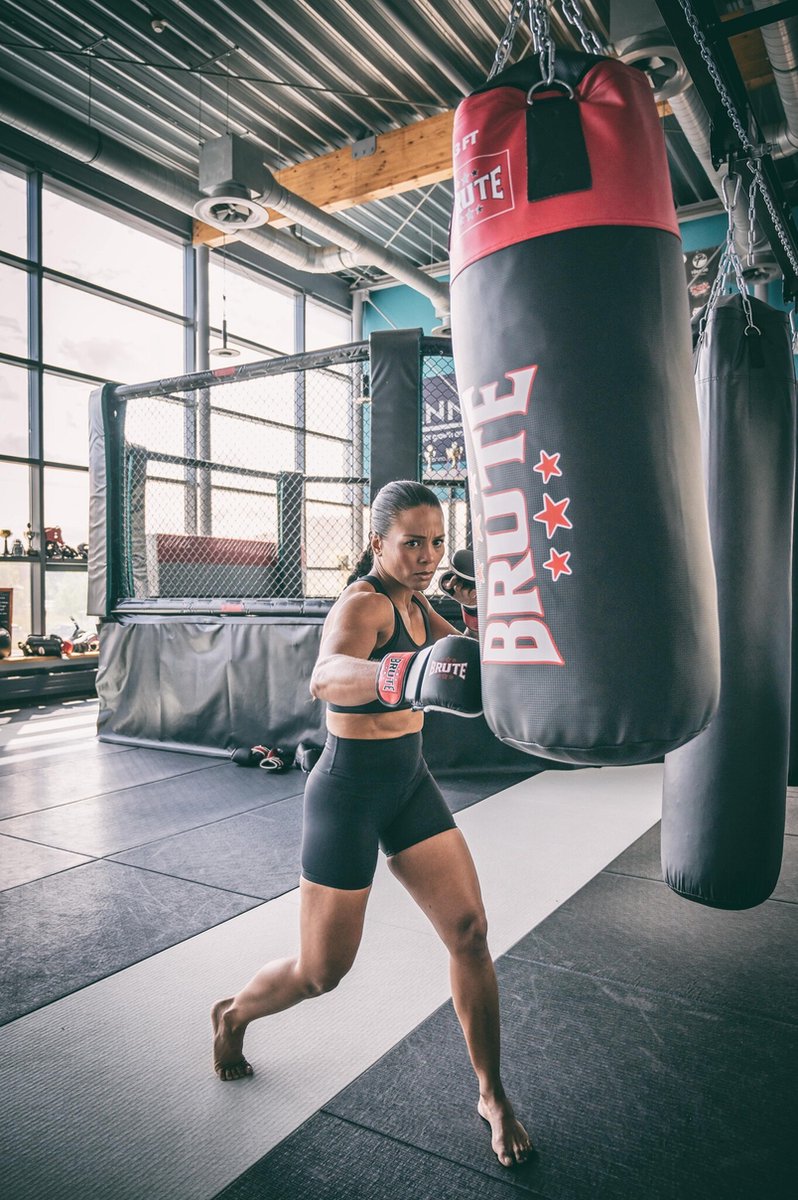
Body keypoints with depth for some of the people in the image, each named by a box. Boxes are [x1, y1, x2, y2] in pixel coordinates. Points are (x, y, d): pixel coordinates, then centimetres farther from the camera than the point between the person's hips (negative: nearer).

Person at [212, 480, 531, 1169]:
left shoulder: (415, 604, 5)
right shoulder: (362, 605, -22)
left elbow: (467, 654, 18)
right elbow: (326, 677, -44)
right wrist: (395, 674, -64)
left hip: (410, 783, 7)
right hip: (350, 793, -7)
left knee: (469, 931, 2)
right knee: (322, 972, 6)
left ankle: (492, 1097, 21)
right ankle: (234, 1015, 39)